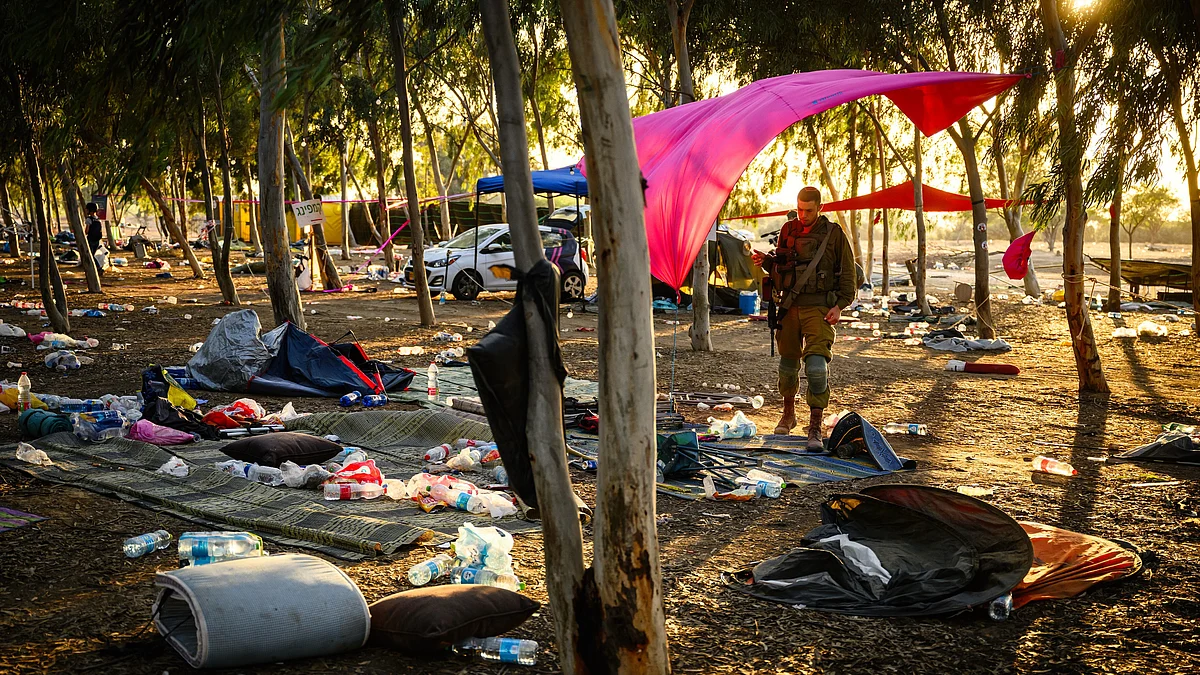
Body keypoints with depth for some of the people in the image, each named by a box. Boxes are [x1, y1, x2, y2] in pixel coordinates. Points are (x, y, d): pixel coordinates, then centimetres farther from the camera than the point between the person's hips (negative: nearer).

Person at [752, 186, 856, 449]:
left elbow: (848, 273, 3)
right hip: (790, 307, 4)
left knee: (817, 364, -15)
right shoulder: (788, 230, 9)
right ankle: (788, 414, 36)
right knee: (788, 361, 13)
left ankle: (815, 429, -13)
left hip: (819, 308, -4)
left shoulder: (833, 233, -1)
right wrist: (765, 261, -2)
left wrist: (840, 305, -6)